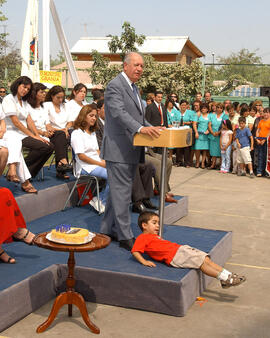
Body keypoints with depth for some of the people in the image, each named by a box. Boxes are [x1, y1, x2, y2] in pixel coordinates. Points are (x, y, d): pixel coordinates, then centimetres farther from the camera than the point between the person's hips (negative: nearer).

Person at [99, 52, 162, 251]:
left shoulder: (134, 88, 20)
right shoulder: (115, 86, -11)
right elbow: (119, 113, -26)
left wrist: (152, 129, 9)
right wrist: (141, 128, -37)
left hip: (131, 150, 10)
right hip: (118, 150, -10)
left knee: (119, 191, 15)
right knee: (121, 193, -6)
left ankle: (109, 229, 25)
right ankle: (125, 236, 0)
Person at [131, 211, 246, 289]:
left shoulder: (154, 236, 27)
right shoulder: (142, 238, -1)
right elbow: (135, 251, -11)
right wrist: (144, 261, -22)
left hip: (180, 248, 9)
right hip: (174, 257, -9)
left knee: (206, 259, -1)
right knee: (201, 263, -15)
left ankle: (228, 275, -3)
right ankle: (225, 279, -13)